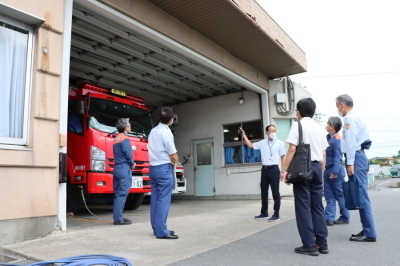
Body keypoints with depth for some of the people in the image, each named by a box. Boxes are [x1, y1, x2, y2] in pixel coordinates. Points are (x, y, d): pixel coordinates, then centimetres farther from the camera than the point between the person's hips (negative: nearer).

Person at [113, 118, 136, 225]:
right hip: (124, 168, -9)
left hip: (117, 168, 9)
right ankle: (118, 218, -5)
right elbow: (128, 154, -17)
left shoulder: (116, 139, 17)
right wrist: (132, 163, 2)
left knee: (118, 194, 12)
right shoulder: (125, 139, -11)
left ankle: (117, 217, 18)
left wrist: (130, 163, 9)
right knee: (122, 193, -7)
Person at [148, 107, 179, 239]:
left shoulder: (153, 131, 11)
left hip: (153, 167, 8)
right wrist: (175, 162, 8)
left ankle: (157, 228, 18)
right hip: (164, 168, -8)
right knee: (163, 199, -6)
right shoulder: (166, 132, -13)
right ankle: (161, 231, -4)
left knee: (155, 199, 10)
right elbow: (173, 156, -13)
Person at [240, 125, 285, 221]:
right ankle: (264, 212, 25)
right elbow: (250, 145, 15)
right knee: (264, 192, 12)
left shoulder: (279, 143, -2)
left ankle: (276, 214, 8)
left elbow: (283, 157, 1)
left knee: (275, 193, 0)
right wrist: (243, 134, 10)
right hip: (264, 169, 4)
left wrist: (283, 171, -5)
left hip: (274, 169, -4)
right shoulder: (262, 143, 7)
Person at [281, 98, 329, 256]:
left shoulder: (298, 125, -3)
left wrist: (284, 170, -13)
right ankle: (322, 243, 15)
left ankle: (310, 245, 2)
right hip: (316, 167, 6)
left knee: (303, 207, -1)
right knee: (317, 206, 12)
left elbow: (292, 149, -13)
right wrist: (320, 172, 21)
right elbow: (323, 154, 14)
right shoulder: (319, 128, 15)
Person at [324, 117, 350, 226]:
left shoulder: (336, 139, -14)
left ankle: (345, 218, 17)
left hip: (335, 171, -9)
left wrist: (335, 171, -24)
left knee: (339, 195, 4)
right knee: (329, 195, 8)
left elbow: (337, 156, -20)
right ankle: (329, 218, 11)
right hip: (327, 171, 9)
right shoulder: (328, 138, 12)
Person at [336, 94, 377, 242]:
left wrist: (350, 163, -19)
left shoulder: (350, 118, -9)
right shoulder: (356, 117, 20)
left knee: (361, 195, -7)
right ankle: (366, 230, 18)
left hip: (355, 158, -10)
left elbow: (351, 142, -17)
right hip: (360, 156, 10)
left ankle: (369, 234, -2)